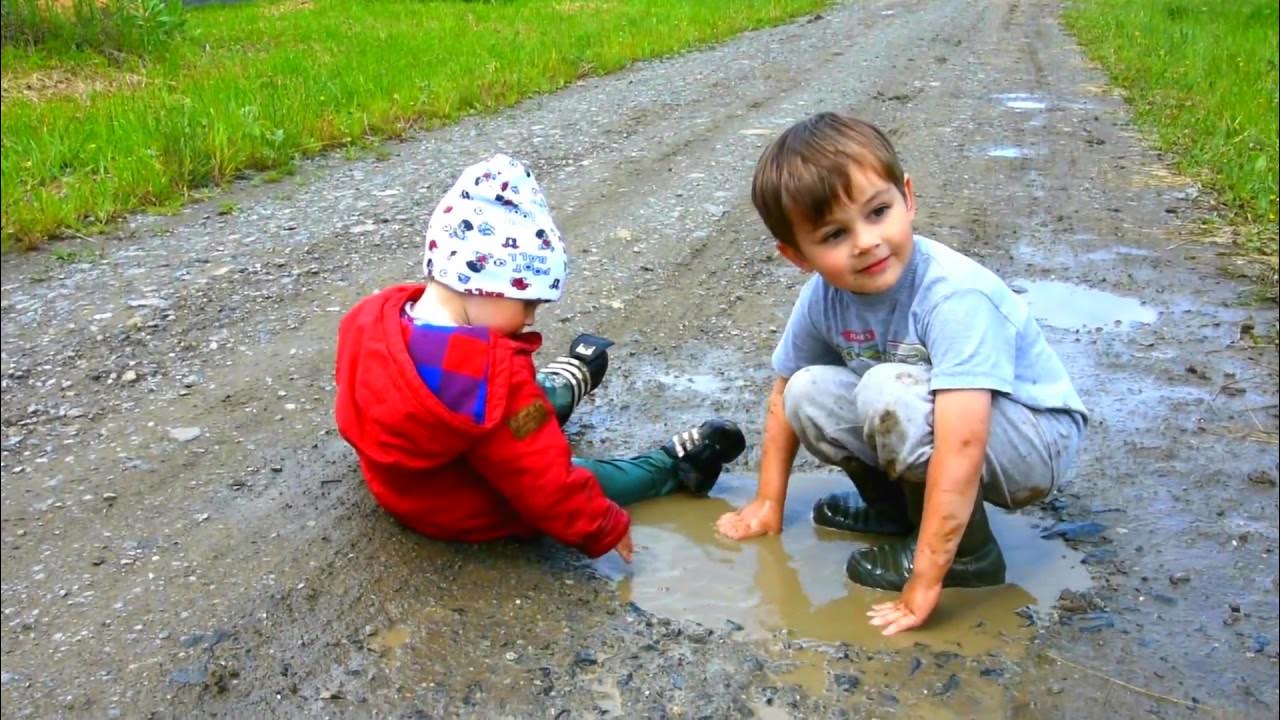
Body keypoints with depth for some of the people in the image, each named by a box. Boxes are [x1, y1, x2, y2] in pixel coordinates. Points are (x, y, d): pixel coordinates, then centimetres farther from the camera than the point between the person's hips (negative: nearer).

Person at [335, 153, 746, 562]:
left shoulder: (373, 318, -15)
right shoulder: (489, 378, -39)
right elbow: (546, 485, -31)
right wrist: (606, 529, -15)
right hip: (474, 514, -8)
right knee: (582, 478, 11)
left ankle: (565, 386, 55)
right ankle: (676, 467, 30)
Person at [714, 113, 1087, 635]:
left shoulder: (954, 296, -33)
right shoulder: (822, 297, -12)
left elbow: (962, 447, -39)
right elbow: (783, 397, 4)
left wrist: (925, 583, -37)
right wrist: (768, 504, 6)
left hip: (1036, 443, -6)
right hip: (943, 425, 6)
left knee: (890, 391, -32)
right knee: (810, 393, -12)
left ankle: (969, 555, -11)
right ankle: (900, 506, 10)